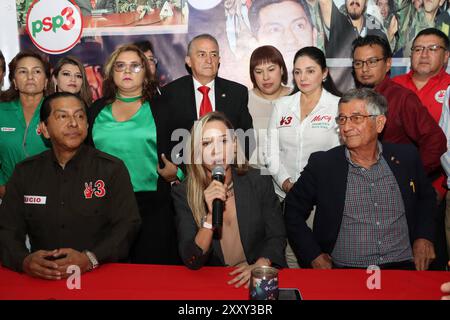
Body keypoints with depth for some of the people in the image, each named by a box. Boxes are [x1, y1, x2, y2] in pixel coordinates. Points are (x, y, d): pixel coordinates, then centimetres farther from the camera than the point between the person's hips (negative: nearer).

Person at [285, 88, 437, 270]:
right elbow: (294, 212, 10)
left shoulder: (406, 157, 9)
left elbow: (426, 198, 26)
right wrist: (313, 255, 1)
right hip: (343, 272, -2)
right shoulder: (321, 164, 3)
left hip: (402, 267, 2)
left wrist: (424, 237, 11)